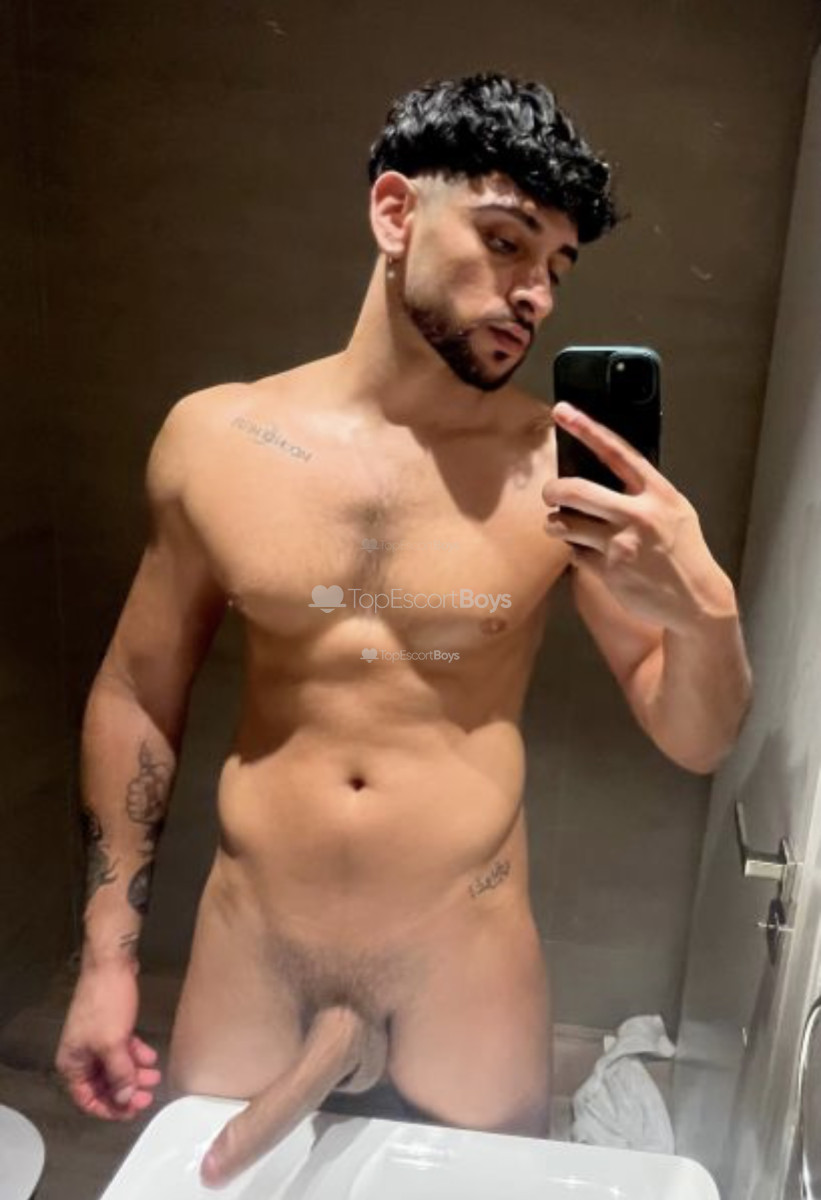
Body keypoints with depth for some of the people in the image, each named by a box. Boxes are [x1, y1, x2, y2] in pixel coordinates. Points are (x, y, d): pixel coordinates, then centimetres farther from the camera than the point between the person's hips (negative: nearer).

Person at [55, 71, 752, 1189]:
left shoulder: (561, 466, -10)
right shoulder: (212, 439, -7)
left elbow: (697, 741, -4)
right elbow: (136, 693, 3)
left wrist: (706, 610, -26)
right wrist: (107, 950, 4)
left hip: (466, 961, 0)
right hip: (248, 953, 1)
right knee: (197, 1179, 20)